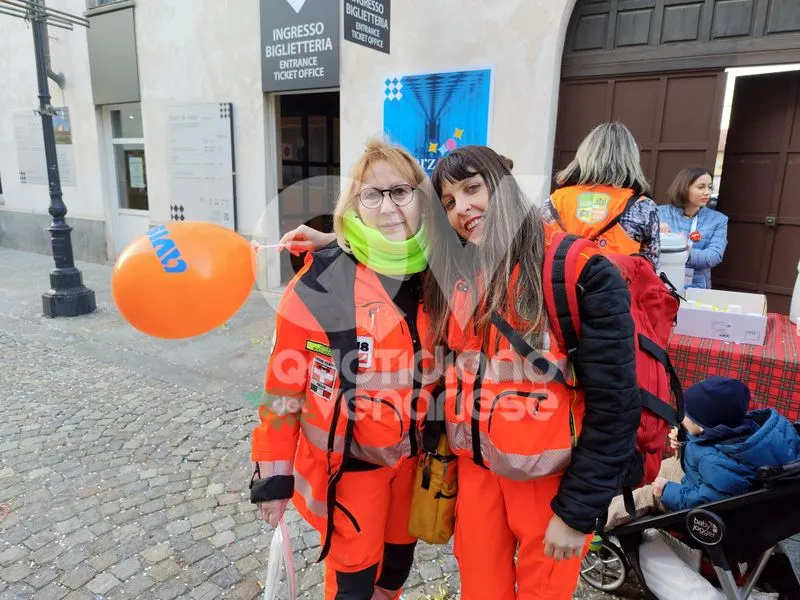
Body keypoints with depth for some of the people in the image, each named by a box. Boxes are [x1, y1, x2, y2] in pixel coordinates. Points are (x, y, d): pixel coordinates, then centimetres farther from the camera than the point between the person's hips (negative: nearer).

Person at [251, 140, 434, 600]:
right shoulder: (322, 283, -21)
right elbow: (285, 384, -15)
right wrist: (274, 476, -10)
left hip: (412, 452, 5)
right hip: (347, 460, -4)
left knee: (400, 554, 24)